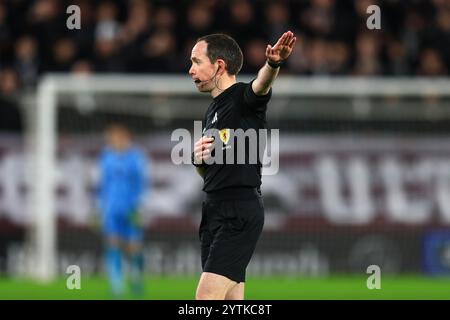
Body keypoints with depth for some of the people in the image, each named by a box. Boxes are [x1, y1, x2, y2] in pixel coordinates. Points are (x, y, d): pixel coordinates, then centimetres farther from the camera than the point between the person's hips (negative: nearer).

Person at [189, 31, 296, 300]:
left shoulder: (243, 97, -7)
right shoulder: (213, 110, 19)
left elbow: (261, 86, -32)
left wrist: (273, 64, -54)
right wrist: (199, 157, 5)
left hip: (239, 214, -9)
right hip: (215, 212, 9)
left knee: (207, 298, -17)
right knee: (231, 299, 10)